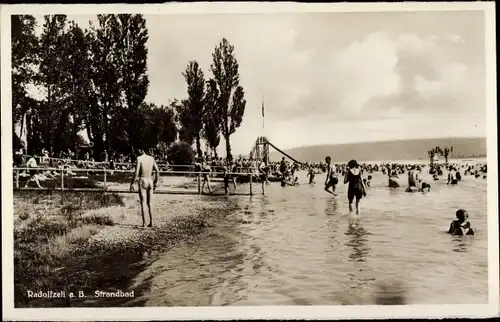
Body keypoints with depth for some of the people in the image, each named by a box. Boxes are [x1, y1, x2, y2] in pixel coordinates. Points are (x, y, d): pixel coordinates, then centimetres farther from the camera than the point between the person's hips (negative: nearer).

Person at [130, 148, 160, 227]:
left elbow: (136, 173, -15)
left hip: (142, 182, -4)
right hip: (150, 182, 4)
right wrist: (155, 183, 16)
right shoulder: (151, 158, 7)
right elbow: (157, 172, 7)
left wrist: (132, 184, -8)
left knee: (143, 203, -1)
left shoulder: (139, 158, -8)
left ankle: (144, 222, -5)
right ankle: (151, 222, 9)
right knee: (149, 204, 11)